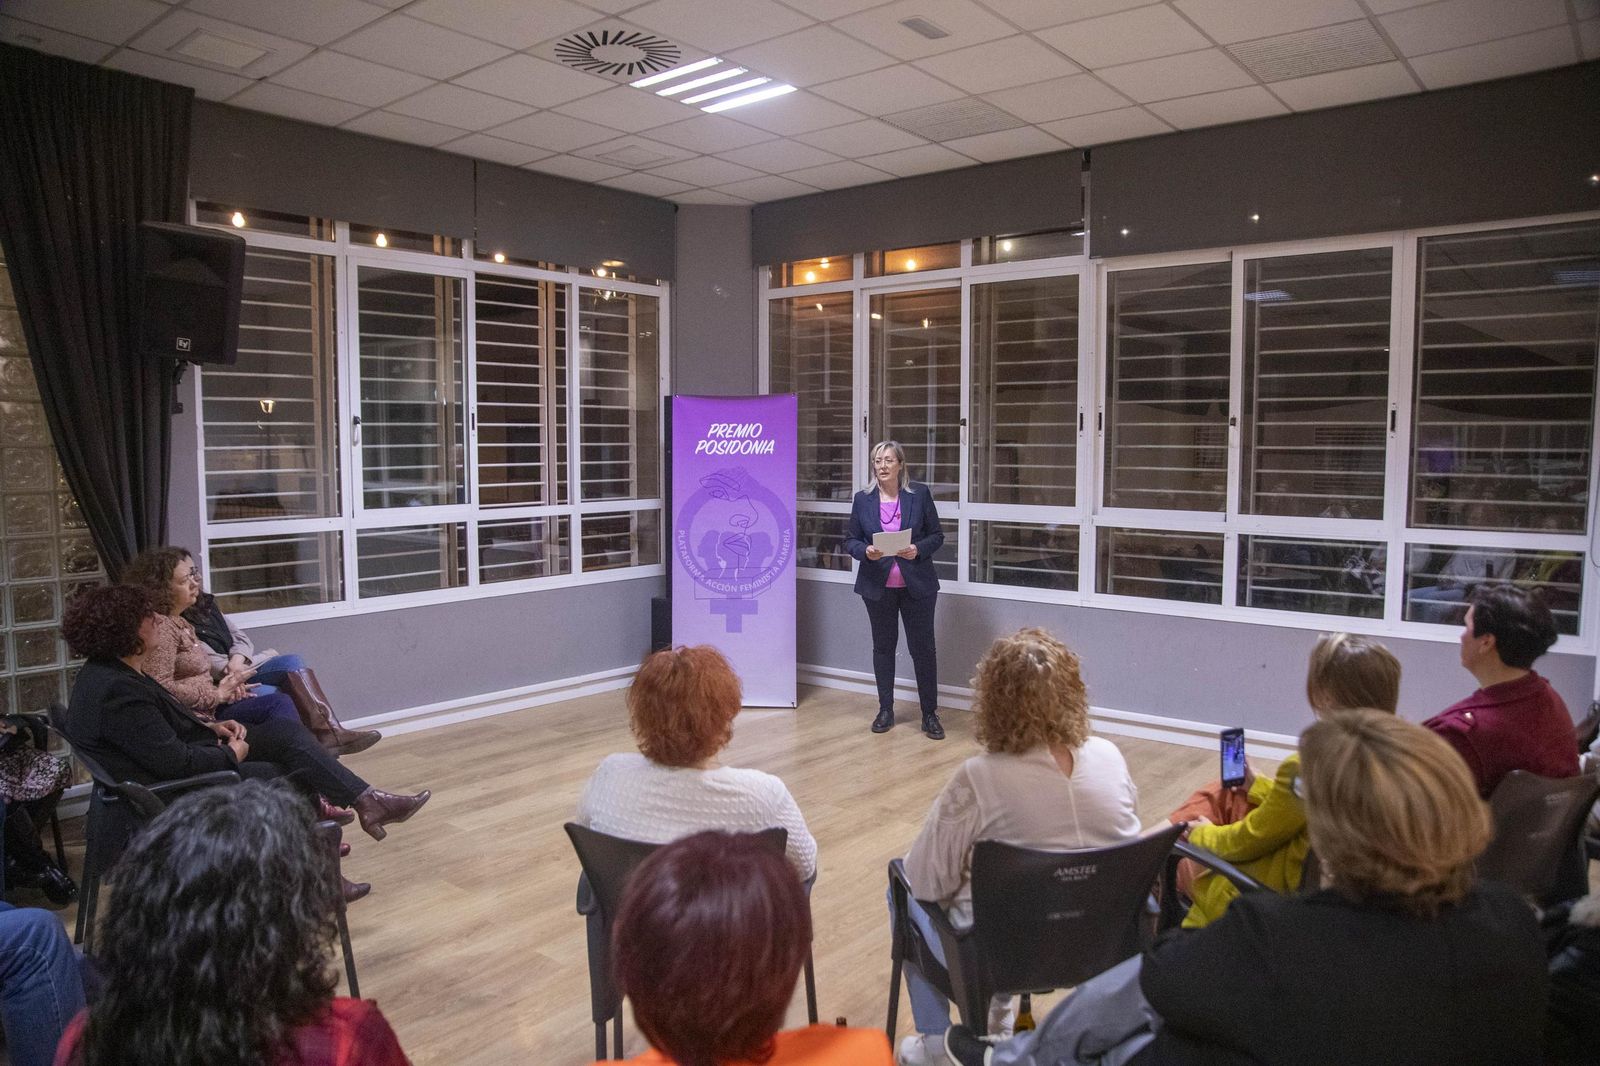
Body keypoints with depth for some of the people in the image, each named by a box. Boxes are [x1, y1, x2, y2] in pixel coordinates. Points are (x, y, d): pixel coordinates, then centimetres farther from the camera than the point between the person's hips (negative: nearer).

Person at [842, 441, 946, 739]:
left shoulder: (920, 494, -3)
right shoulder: (862, 499, 1)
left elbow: (937, 535, 1)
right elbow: (850, 540, 4)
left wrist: (918, 550, -18)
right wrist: (866, 551, -17)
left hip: (917, 585, -1)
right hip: (878, 586, 2)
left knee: (923, 648, 2)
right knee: (883, 647, 12)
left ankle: (930, 714, 13)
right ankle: (885, 710, 25)